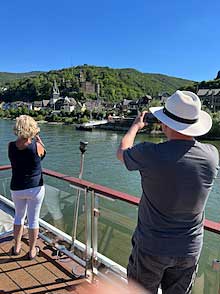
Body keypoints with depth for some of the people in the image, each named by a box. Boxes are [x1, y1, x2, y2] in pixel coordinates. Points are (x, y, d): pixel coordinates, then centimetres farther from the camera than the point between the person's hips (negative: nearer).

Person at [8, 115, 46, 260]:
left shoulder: (11, 146, -11)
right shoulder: (36, 146, -19)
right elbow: (43, 154, 3)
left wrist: (33, 140, 9)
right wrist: (38, 139, 13)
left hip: (17, 189, 3)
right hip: (35, 188, -3)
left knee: (19, 216, 25)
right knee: (33, 219, 13)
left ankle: (17, 247, 39)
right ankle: (32, 251, 28)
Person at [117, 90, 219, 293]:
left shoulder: (150, 154, -25)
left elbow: (122, 152, -2)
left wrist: (136, 126, 14)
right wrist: (184, 126, 22)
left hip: (151, 248, -3)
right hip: (190, 250, 4)